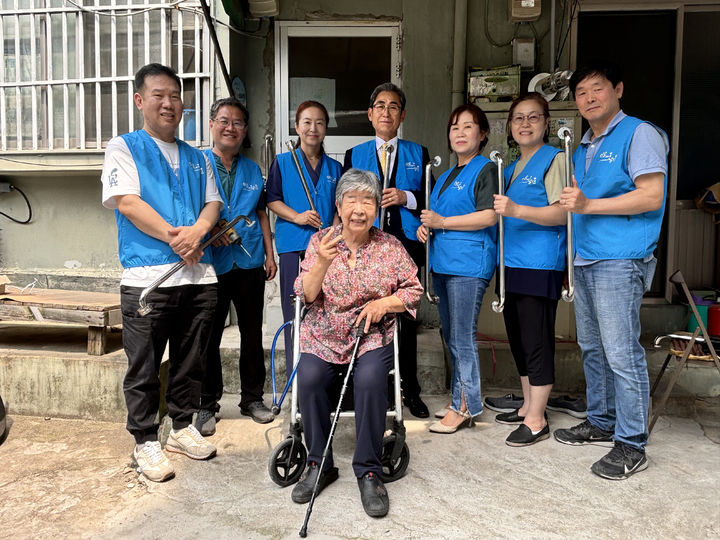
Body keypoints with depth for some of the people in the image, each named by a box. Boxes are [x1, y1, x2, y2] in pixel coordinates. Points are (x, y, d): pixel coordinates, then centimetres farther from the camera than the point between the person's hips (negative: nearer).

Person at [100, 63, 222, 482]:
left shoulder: (197, 159, 20)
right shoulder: (124, 148, 5)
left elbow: (213, 203, 11)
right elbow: (126, 202, -8)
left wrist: (197, 230, -11)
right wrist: (176, 237, -13)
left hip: (200, 275, 5)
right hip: (148, 275, -4)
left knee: (191, 362, 13)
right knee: (144, 367, 3)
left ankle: (184, 428, 30)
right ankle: (146, 442, 18)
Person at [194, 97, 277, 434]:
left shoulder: (252, 170, 13)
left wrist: (269, 253, 9)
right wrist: (209, 228, -18)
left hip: (250, 262, 3)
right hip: (212, 263, -3)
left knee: (252, 333, 10)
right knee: (209, 336, 4)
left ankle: (252, 399, 24)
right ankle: (207, 405, 18)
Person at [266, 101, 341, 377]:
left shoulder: (334, 167, 16)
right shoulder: (283, 162, 9)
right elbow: (272, 199, 4)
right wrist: (296, 217, -12)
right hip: (294, 246, -2)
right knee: (295, 312, 0)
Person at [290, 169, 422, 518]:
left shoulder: (390, 246, 5)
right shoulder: (320, 241, 5)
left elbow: (414, 290, 7)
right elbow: (306, 295, -4)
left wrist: (384, 303, -11)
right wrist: (322, 262, -22)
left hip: (373, 335, 0)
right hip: (323, 337, 1)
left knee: (370, 378, -31)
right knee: (309, 377, -28)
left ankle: (368, 471, -13)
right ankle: (319, 464, -6)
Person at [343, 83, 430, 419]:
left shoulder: (418, 154, 13)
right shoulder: (354, 155, 14)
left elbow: (431, 199, 7)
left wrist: (406, 198, -9)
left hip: (405, 245, 0)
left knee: (405, 318, 6)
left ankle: (410, 390, 19)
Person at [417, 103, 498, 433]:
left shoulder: (486, 170, -4)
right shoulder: (446, 177, 21)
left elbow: (489, 216, -17)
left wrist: (442, 222, -14)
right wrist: (426, 227, 9)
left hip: (469, 265, -9)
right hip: (443, 263, 9)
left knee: (463, 337, -5)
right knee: (450, 335, 13)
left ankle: (466, 406, 6)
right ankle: (458, 399, 25)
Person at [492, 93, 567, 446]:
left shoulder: (554, 159, -5)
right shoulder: (511, 168, 19)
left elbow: (563, 213, -17)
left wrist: (517, 210, -28)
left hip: (540, 266, -8)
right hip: (511, 264, 9)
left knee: (537, 342, -3)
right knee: (518, 339, 15)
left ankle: (537, 421, 8)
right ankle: (528, 407, 29)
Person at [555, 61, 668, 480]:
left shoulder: (639, 134, -5)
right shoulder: (583, 147, 20)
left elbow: (652, 196, -15)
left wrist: (589, 205, -19)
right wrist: (571, 203, 10)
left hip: (620, 261, -8)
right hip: (584, 260, 9)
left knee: (621, 353, -6)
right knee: (593, 348, 15)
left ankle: (631, 444, 5)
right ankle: (601, 422, 30)